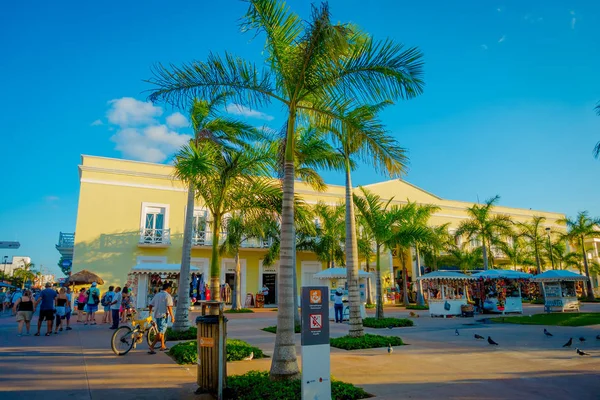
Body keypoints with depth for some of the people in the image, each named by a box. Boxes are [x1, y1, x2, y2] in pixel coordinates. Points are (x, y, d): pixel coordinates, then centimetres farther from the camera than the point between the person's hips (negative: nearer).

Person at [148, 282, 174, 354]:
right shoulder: (167, 295, -8)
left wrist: (150, 312, 29)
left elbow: (150, 305, 13)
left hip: (156, 315, 8)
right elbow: (169, 307, -16)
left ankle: (163, 346, 26)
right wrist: (172, 316, -14)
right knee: (161, 332, -7)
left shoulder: (157, 295, 13)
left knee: (161, 330, 19)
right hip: (163, 315, -8)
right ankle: (152, 347, -16)